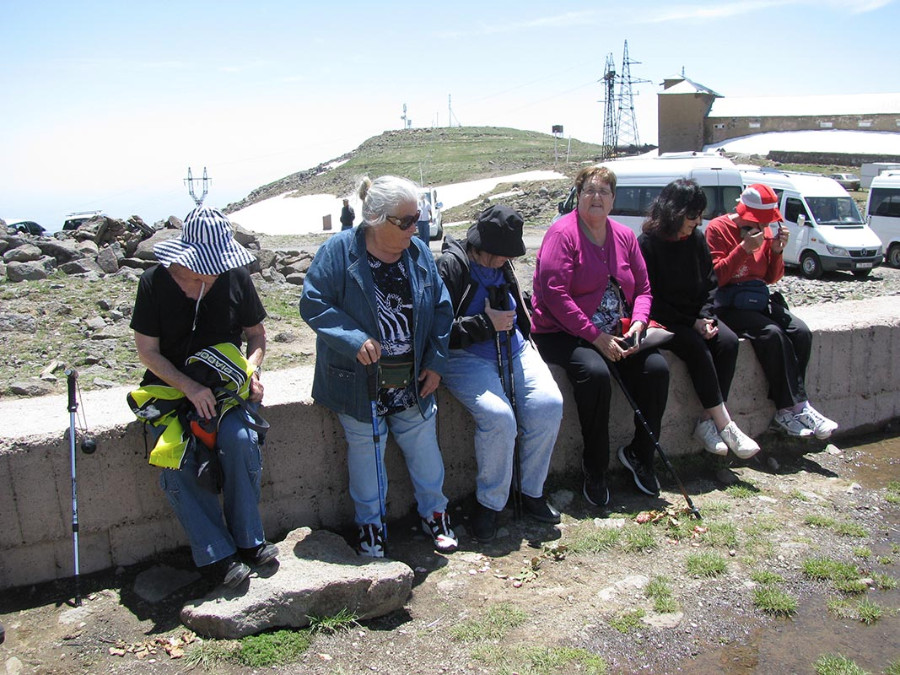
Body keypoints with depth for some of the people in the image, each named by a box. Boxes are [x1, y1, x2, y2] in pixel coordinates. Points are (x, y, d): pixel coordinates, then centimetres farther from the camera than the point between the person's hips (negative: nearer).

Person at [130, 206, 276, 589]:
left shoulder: (236, 278, -2)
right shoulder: (155, 283, -7)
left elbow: (256, 333, 9)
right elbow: (148, 351, -6)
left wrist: (251, 367, -13)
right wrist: (190, 388, -21)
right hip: (170, 386, 0)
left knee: (239, 440, -30)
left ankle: (247, 540, -13)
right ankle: (217, 555, -14)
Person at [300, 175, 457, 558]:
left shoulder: (420, 254, 2)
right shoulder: (339, 252, -11)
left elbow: (441, 310, 8)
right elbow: (313, 304, -13)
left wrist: (435, 362, 2)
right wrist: (355, 339, -23)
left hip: (412, 381, 3)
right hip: (360, 379, -3)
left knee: (424, 447, 9)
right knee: (365, 451, 9)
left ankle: (434, 513, 33)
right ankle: (370, 523, 30)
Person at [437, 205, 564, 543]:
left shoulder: (501, 266, 13)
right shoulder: (450, 267, -9)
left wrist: (516, 330, 13)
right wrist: (486, 324, -18)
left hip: (513, 350, 7)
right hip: (466, 358, -6)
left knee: (549, 404, -18)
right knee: (498, 415, -31)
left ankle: (532, 493, 1)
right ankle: (489, 503, -8)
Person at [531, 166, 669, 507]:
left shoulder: (624, 236, 11)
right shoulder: (562, 233, -9)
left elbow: (643, 289, 14)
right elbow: (554, 294, -18)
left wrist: (638, 323, -8)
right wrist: (595, 337, -20)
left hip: (614, 335, 6)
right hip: (562, 334, -6)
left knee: (657, 367, -15)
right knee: (595, 372, -32)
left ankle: (639, 453, 6)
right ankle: (595, 470, -14)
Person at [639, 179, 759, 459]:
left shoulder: (697, 239, 8)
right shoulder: (646, 243, -10)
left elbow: (711, 283, 12)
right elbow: (650, 298, -12)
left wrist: (705, 316, -8)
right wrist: (691, 323, -15)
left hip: (695, 317, 6)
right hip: (662, 321, -6)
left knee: (728, 341, -21)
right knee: (696, 347, -31)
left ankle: (708, 421, -19)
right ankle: (725, 425, -26)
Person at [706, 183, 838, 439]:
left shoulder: (763, 230, 12)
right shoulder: (718, 228, -6)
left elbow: (771, 277, 16)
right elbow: (715, 276, -15)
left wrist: (777, 250, -2)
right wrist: (744, 248, -20)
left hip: (758, 300, 7)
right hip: (729, 304, -6)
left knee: (800, 331, -19)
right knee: (773, 334, -29)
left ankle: (789, 408, -16)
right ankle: (797, 406, -21)